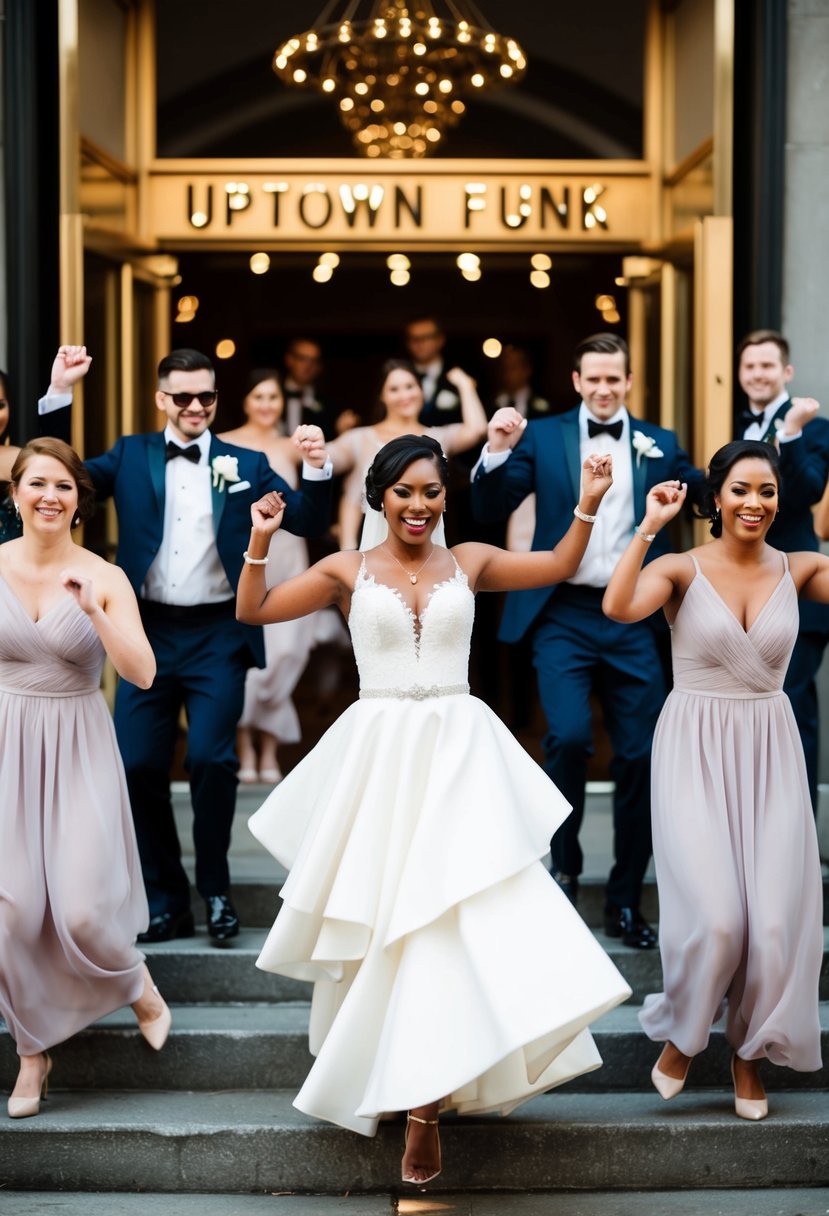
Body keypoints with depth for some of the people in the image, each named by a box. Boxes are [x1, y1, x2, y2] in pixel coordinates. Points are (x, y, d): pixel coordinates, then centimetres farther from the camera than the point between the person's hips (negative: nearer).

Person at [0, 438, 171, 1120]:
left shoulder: (105, 578, -4)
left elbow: (142, 673, -14)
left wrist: (94, 610, -25)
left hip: (79, 751, -1)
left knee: (84, 909, -9)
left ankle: (137, 985, 25)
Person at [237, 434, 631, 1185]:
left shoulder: (470, 562, 9)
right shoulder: (348, 572, 6)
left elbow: (559, 567, 13)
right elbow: (252, 612, 5)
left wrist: (587, 505, 2)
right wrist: (261, 541, -8)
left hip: (458, 754, 0)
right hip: (379, 754, 0)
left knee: (450, 909, -13)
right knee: (381, 916, 4)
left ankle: (426, 1100, -12)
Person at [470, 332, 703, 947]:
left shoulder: (659, 443, 10)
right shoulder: (543, 436, 5)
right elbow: (491, 511, -2)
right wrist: (498, 452, -17)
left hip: (633, 618, 2)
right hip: (564, 614, -2)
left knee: (641, 757, 2)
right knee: (568, 735, -20)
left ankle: (625, 902, 16)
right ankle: (564, 863, 4)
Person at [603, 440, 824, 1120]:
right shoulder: (683, 569, -5)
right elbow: (618, 607, -23)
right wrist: (648, 528, -19)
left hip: (770, 754, 3)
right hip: (696, 752, -3)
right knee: (715, 915, -13)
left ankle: (748, 1050, 23)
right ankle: (682, 1033, 17)